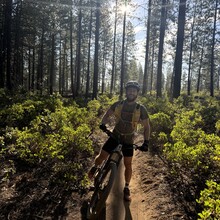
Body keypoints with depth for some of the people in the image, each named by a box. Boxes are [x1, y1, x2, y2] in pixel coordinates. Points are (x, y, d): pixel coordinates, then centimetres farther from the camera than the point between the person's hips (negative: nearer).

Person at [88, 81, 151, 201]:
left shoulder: (141, 109, -11)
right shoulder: (118, 104, -7)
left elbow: (146, 126, -4)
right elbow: (107, 115, 5)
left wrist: (146, 142, -14)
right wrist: (103, 124, -16)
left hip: (128, 140, -1)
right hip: (115, 136, 1)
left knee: (128, 164, 1)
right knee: (101, 156, -3)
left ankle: (126, 188, 22)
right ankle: (95, 167, 33)